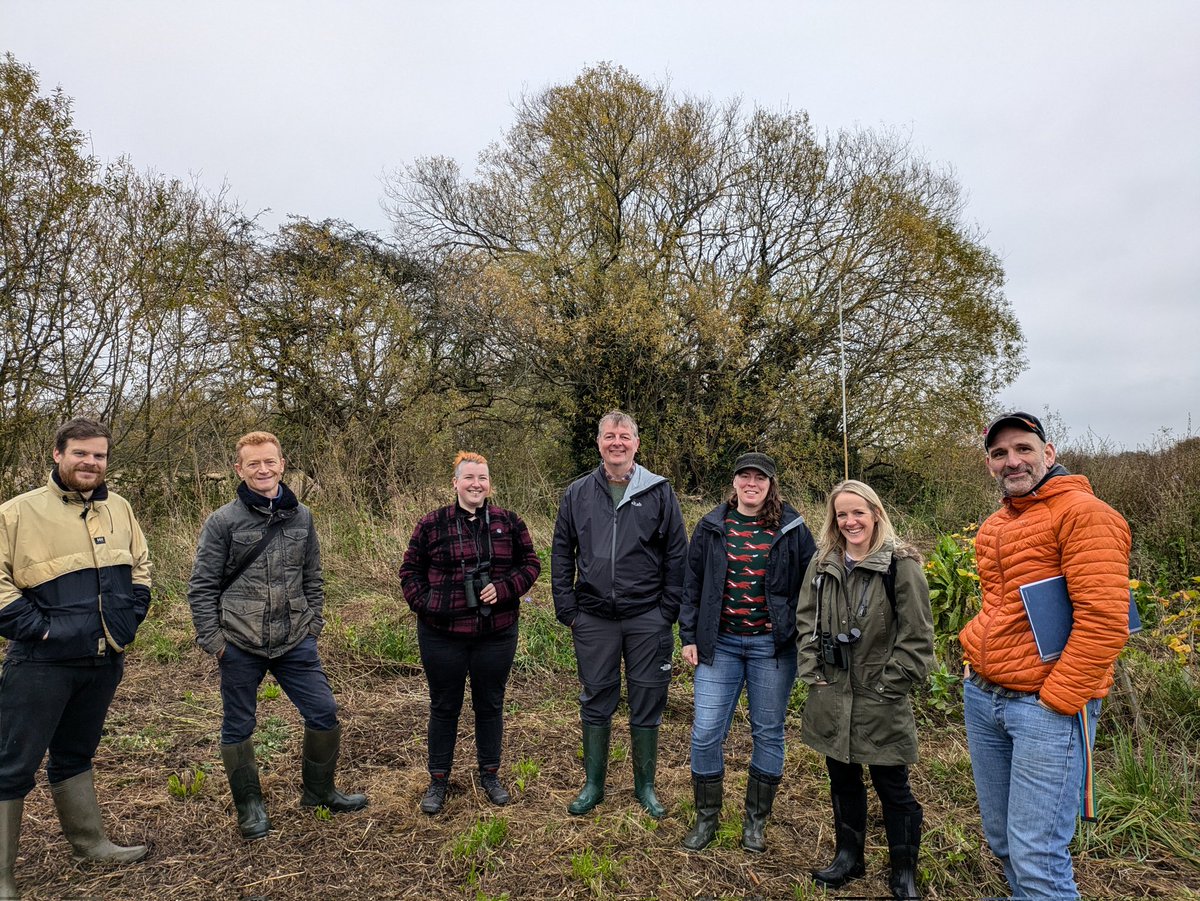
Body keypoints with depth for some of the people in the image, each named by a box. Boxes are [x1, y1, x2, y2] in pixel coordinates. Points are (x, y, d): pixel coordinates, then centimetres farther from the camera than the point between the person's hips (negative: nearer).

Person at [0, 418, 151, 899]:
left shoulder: (119, 508, 6)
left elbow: (140, 566, 16)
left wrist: (130, 618, 7)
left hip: (105, 661, 6)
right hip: (42, 664, -5)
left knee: (75, 755, 22)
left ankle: (90, 842, 34)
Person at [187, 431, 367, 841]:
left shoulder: (301, 516, 5)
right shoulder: (223, 522, -6)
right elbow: (202, 587, -5)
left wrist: (313, 624, 7)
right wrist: (212, 640, -7)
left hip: (295, 642, 3)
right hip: (240, 645, -3)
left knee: (324, 712, 6)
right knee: (238, 726, 10)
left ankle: (319, 791, 28)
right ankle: (249, 806, 31)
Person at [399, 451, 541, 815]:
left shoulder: (509, 522, 0)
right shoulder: (432, 524, -3)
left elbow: (530, 563, 5)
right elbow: (410, 570, 6)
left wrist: (504, 589, -10)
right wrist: (423, 604, -7)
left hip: (496, 633, 1)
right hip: (442, 634, -1)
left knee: (490, 705, 14)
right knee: (444, 707, 12)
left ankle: (490, 774, 33)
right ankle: (438, 780, 29)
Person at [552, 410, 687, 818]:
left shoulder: (659, 492, 0)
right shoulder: (577, 494, 5)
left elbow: (677, 555, 1)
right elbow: (562, 555, 8)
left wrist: (669, 610, -4)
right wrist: (566, 609, 2)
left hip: (647, 618, -1)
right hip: (594, 618, 1)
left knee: (647, 702, 9)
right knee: (596, 701, 11)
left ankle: (645, 786, 28)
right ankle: (593, 784, 29)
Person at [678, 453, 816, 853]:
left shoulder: (792, 529, -1)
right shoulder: (711, 527, 4)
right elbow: (692, 584, 7)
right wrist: (689, 636, 3)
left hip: (772, 645, -1)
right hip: (719, 644, 1)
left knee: (768, 733, 10)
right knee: (706, 733, 0)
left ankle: (756, 821, 28)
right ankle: (706, 818, 21)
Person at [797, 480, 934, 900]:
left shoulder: (901, 565, -11)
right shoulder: (822, 565, 5)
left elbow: (916, 638, -11)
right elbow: (806, 622, 9)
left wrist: (888, 687, -11)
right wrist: (813, 673, 1)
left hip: (881, 704, -4)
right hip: (832, 698, 5)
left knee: (892, 787, 8)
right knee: (842, 779, 17)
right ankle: (848, 856, 36)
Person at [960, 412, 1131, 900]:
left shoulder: (1084, 514, -12)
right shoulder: (993, 527, 13)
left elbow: (1104, 620, -19)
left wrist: (1056, 701, -17)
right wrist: (974, 655, 11)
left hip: (1046, 708, -8)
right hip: (982, 697, 8)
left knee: (1036, 858, -3)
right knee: (1001, 839, 18)